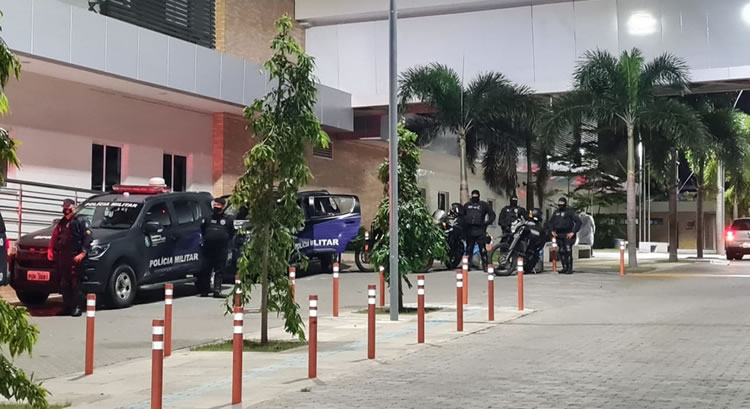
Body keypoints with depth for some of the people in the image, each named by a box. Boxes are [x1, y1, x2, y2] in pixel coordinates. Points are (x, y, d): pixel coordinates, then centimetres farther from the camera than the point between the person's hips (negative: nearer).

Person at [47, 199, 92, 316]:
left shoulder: (81, 221, 0)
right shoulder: (61, 223, 23)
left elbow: (88, 238, -9)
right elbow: (54, 237, 26)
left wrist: (83, 253, -18)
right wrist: (50, 250, 11)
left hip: (75, 257, -7)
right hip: (62, 258, 7)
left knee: (75, 283, -10)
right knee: (64, 284, 9)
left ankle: (77, 308, -7)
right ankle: (67, 307, 16)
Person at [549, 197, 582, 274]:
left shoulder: (570, 212, -4)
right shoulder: (556, 212, 14)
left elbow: (578, 222, -7)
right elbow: (551, 221, 29)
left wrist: (573, 232, -12)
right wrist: (552, 230, 16)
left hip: (568, 235, -6)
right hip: (559, 235, 6)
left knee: (568, 251, -12)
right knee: (561, 252, 6)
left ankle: (570, 269, -11)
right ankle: (564, 267, 14)